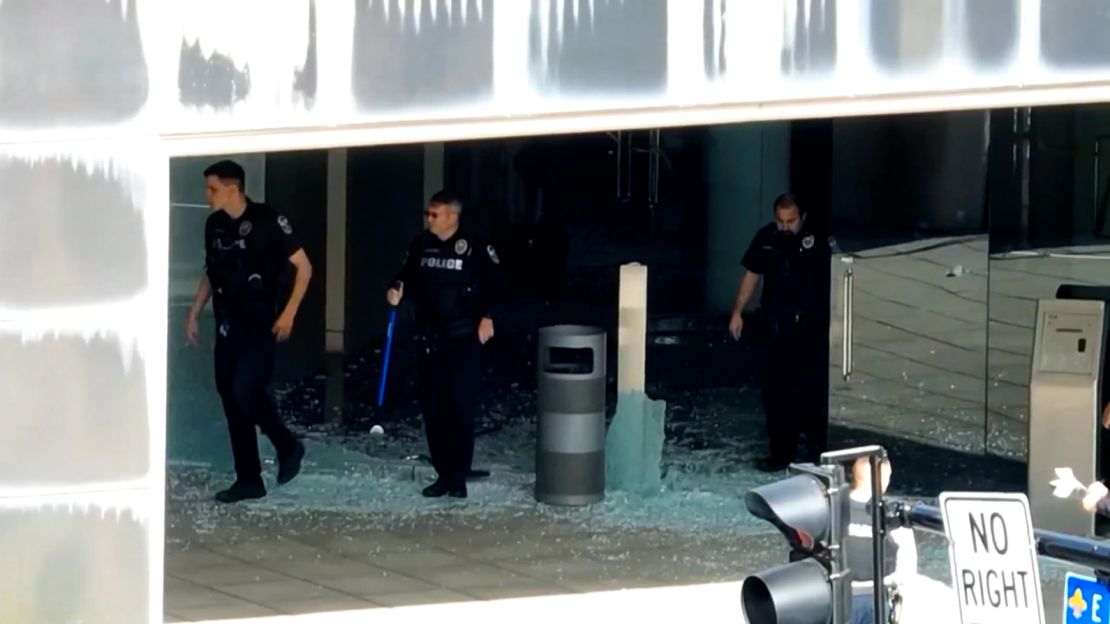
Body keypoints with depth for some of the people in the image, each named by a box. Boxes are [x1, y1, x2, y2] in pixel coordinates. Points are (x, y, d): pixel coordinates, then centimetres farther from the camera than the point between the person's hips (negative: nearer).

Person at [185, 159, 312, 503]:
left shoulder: (267, 221, -11)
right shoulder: (215, 225, 8)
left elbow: (304, 267, -8)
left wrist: (289, 312, -14)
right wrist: (194, 313, 15)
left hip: (261, 323, -7)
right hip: (228, 325, 7)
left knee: (245, 390, -19)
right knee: (230, 397, 4)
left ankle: (288, 447, 5)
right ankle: (249, 479, 11)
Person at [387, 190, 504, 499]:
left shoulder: (474, 247, -9)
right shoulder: (421, 245, 5)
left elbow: (494, 283, -4)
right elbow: (409, 277, 17)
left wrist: (487, 317, -13)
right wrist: (398, 290, -3)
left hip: (464, 338, -5)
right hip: (431, 337, 5)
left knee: (461, 405, -7)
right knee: (432, 406, 5)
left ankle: (459, 477, -2)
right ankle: (443, 474, 14)